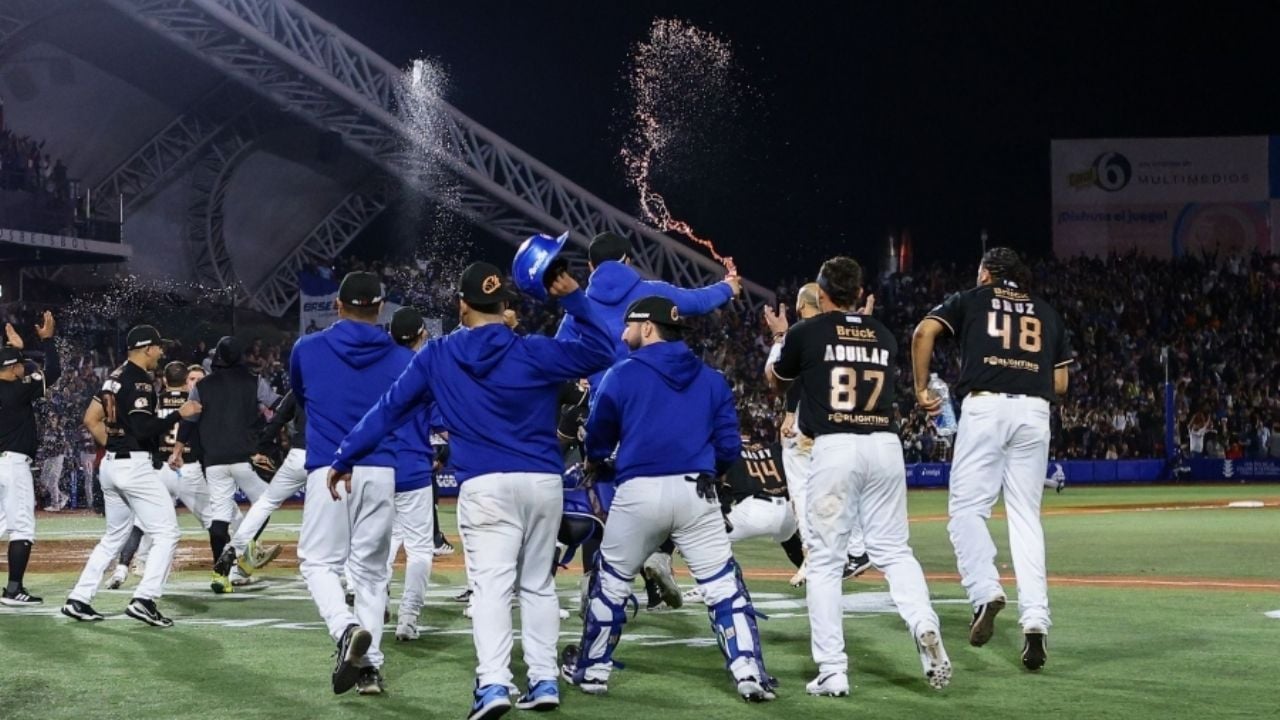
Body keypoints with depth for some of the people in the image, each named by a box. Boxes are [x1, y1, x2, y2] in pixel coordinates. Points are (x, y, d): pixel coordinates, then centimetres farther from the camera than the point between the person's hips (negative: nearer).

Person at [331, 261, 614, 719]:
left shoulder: (437, 356, 4)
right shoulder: (534, 352, 2)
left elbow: (390, 408, 8)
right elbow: (601, 352, 8)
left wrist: (345, 458, 16)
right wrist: (573, 298, 6)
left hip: (485, 486, -2)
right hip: (543, 482, 2)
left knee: (490, 584, -8)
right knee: (538, 584, 15)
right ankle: (544, 681, 12)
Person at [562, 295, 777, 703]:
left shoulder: (621, 375, 0)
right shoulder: (712, 379, 9)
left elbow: (598, 436, 10)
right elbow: (729, 444, 8)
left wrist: (593, 463, 32)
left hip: (639, 493, -2)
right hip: (696, 493, 2)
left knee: (611, 580, 15)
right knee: (723, 583, 4)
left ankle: (592, 668, 24)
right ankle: (749, 673, -4)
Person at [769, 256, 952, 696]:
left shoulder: (805, 333, 3)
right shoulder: (883, 336, 14)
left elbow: (775, 379, 21)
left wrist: (780, 337, 40)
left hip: (834, 446, -3)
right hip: (886, 445, 3)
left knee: (825, 560, 2)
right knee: (894, 551, 12)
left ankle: (832, 672, -3)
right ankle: (925, 628, -14)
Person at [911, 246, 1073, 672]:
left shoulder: (971, 300, 16)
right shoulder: (1048, 314, 25)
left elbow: (924, 331, -1)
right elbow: (1060, 383, 18)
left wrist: (921, 388, 6)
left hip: (984, 407, -3)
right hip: (1035, 413, 3)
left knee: (966, 508, 1)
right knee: (1026, 516, 3)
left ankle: (985, 591, -22)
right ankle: (1035, 618, -9)